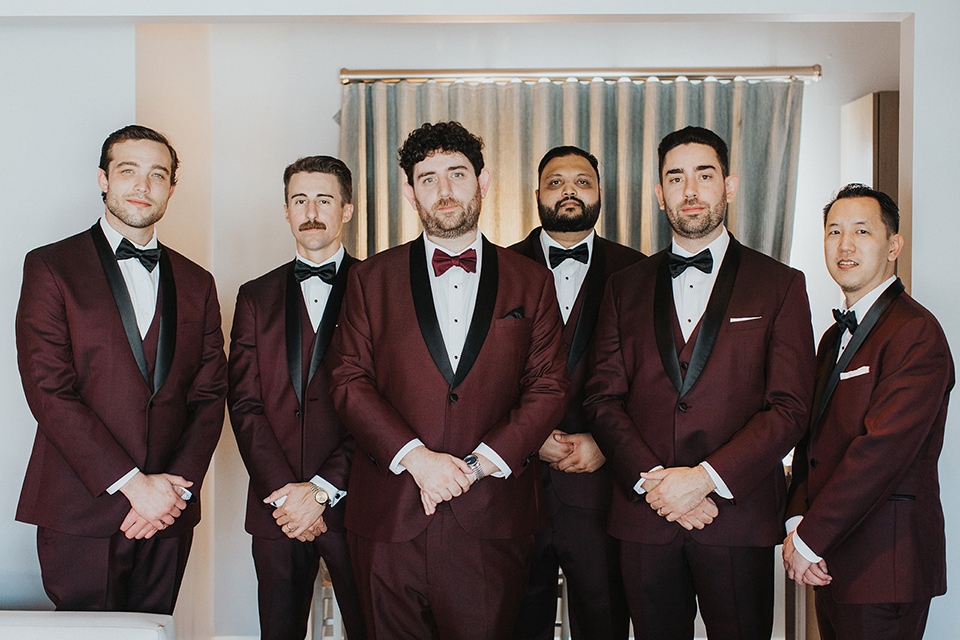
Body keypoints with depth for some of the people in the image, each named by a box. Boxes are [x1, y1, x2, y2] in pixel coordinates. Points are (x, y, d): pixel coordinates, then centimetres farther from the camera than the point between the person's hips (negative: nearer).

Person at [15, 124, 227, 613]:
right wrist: (132, 483, -14)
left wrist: (178, 484, -7)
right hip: (80, 513, -3)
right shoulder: (50, 267, 0)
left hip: (168, 515, 3)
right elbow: (48, 390, -10)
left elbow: (209, 396, 8)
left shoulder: (196, 283, 11)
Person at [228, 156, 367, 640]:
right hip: (276, 507, 3)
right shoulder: (256, 297, 11)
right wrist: (284, 489, -8)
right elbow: (244, 404, 4)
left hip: (351, 504, -2)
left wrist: (323, 489, -12)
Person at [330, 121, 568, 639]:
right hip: (389, 518, 0)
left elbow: (548, 388, 3)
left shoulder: (531, 282, 8)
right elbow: (350, 383, 1)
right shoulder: (371, 279, 8)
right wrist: (416, 457, -12)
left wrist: (479, 463, -9)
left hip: (491, 519, 0)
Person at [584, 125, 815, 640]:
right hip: (644, 517, 2)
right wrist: (653, 481, -11)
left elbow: (789, 408, -5)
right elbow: (603, 399, 4)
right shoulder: (625, 287, 10)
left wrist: (706, 478, -15)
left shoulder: (780, 285, 3)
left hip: (738, 516, -1)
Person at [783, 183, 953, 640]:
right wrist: (798, 519, -5)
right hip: (830, 557, 8)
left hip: (883, 565, -8)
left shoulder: (916, 333, -15)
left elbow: (883, 448, -22)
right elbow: (813, 437, 11)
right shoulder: (835, 337, 15)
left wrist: (810, 538, -18)